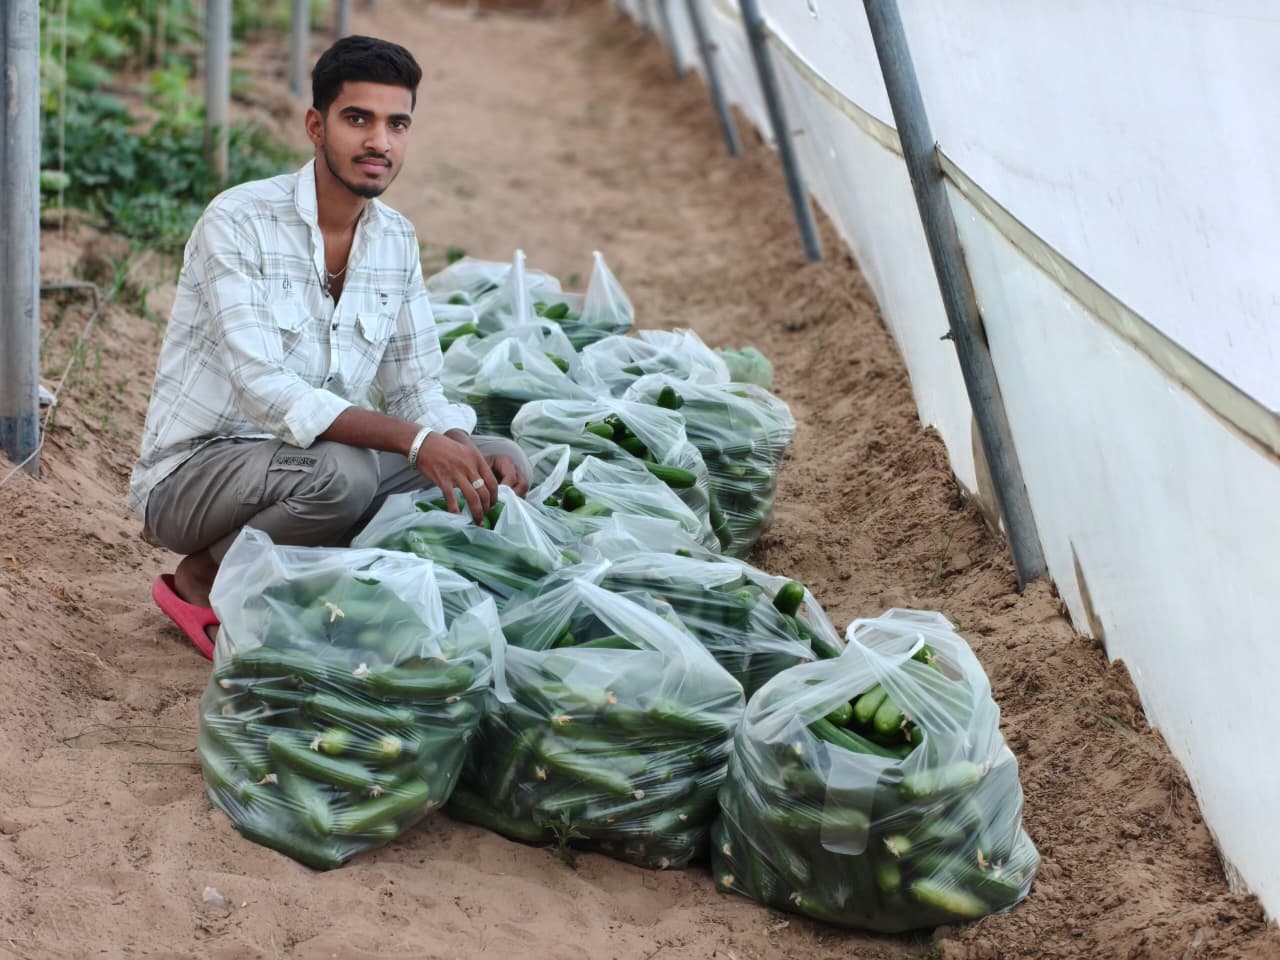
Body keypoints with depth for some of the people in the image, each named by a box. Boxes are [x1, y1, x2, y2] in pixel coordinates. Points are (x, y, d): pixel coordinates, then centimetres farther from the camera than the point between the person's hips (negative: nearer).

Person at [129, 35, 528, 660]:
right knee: (339, 473, -36)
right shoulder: (239, 222, -19)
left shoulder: (396, 241, 3)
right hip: (192, 471, -7)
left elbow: (416, 391, 6)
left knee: (499, 464, -7)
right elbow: (265, 390, -29)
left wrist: (470, 454, -17)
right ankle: (202, 582, -8)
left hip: (306, 465, 7)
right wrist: (415, 441, -37)